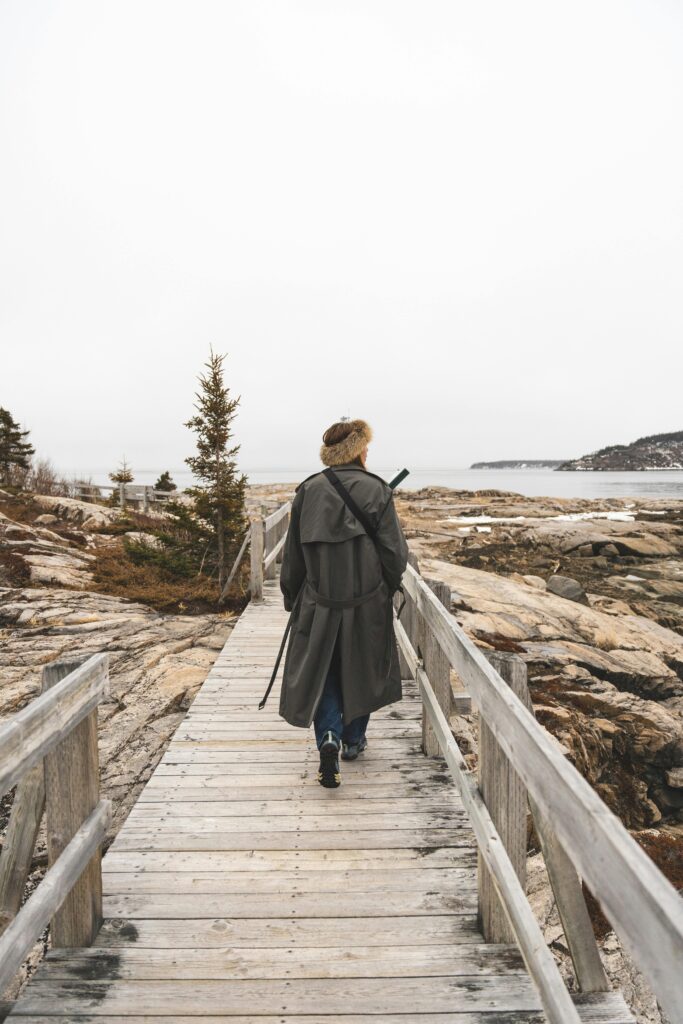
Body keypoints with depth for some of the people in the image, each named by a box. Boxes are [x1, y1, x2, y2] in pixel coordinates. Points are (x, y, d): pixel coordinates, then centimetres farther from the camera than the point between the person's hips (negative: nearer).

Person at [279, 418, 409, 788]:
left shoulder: (307, 490, -3)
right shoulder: (376, 490, -9)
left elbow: (293, 553, 2)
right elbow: (395, 552, -9)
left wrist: (291, 596, 14)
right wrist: (389, 586, 10)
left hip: (318, 602, 1)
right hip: (367, 602, -1)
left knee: (322, 673, 12)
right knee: (361, 670, 18)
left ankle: (329, 739, -7)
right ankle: (354, 739, 33)